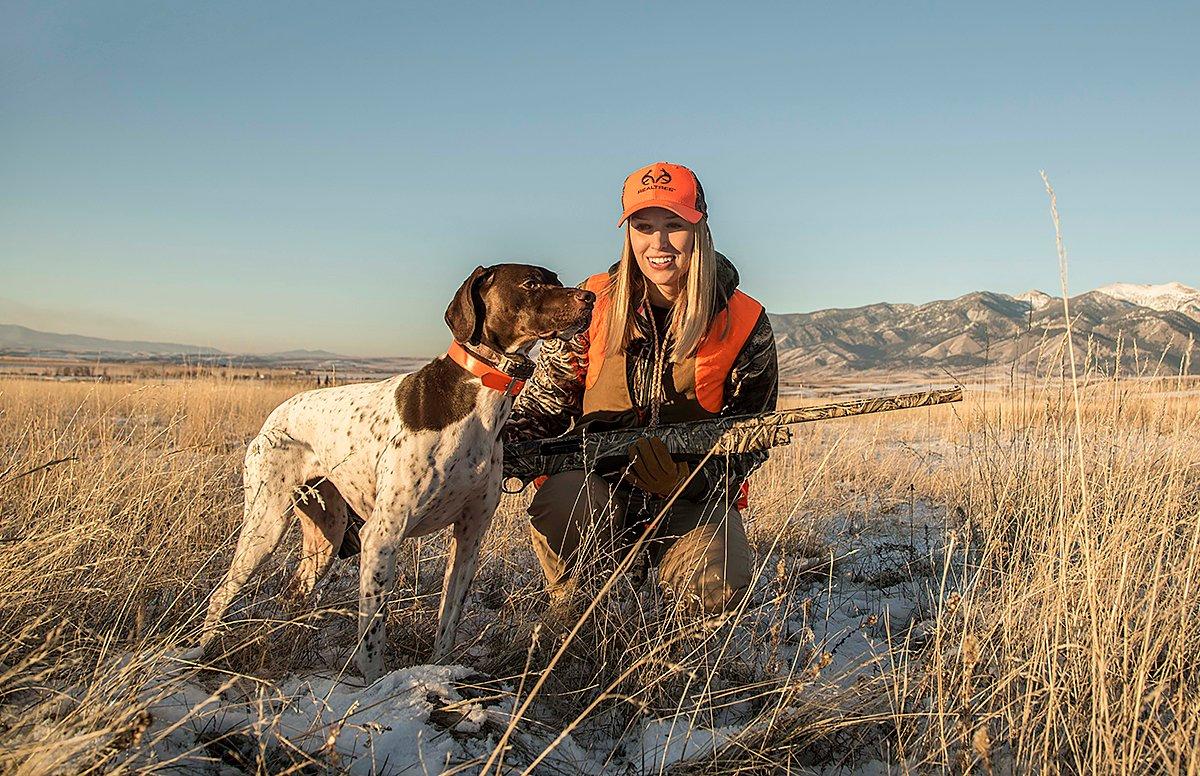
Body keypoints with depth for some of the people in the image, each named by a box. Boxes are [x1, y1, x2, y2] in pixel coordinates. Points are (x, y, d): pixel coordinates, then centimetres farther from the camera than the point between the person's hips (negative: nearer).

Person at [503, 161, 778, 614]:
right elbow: (545, 403, 0)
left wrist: (685, 476, -23)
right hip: (597, 484, 0)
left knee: (716, 592, -27)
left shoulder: (743, 324, -6)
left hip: (693, 496, 0)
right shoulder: (593, 304, -3)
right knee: (558, 497, -34)